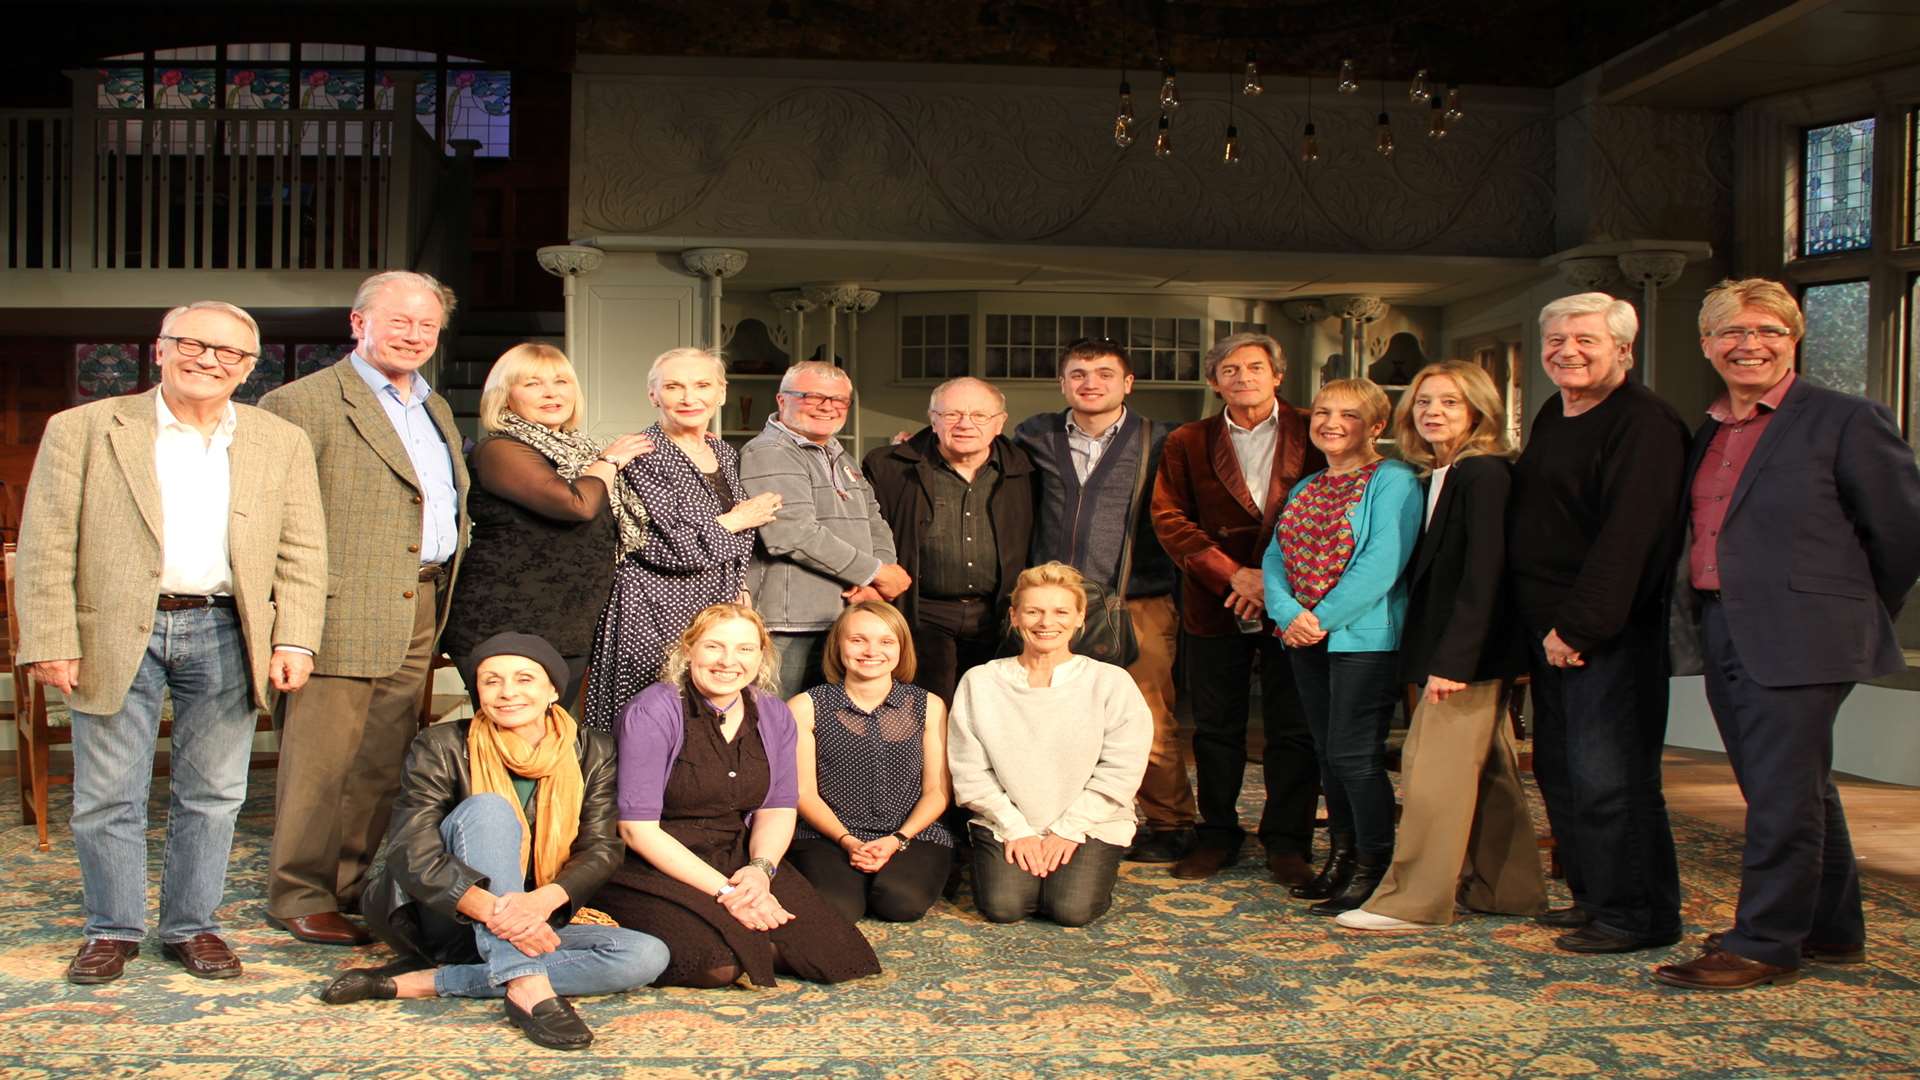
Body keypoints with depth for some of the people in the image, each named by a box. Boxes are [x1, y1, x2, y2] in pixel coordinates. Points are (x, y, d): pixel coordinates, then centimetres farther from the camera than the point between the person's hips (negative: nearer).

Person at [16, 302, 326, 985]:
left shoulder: (281, 443, 7)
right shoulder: (83, 430, 2)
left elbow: (302, 553, 6)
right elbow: (46, 545, -1)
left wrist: (295, 641, -3)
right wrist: (50, 642, -8)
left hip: (226, 636, 2)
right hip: (115, 636, -1)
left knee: (212, 795, 9)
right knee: (106, 798, 6)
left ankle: (192, 926, 24)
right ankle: (112, 929, 22)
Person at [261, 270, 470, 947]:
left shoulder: (437, 410, 20)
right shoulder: (304, 402, -5)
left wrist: (444, 594, 15)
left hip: (419, 613, 7)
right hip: (342, 613, -7)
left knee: (385, 763, 12)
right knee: (320, 761, -1)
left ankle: (360, 886, 23)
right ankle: (299, 896, 11)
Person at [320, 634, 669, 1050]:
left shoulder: (591, 753, 1)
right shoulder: (441, 747, -7)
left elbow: (601, 848, -9)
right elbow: (411, 854, -19)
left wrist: (544, 900, -32)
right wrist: (490, 909, -38)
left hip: (540, 924, 4)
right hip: (441, 918, -3)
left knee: (648, 957, -24)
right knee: (487, 807, -28)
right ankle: (528, 987, -41)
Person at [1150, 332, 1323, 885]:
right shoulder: (1187, 442, 8)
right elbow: (1169, 518, 0)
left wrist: (1278, 580, -10)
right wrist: (1233, 575, -11)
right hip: (1215, 606, 2)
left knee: (1294, 729, 3)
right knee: (1216, 727, 8)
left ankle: (1287, 843, 14)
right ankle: (1218, 835, 21)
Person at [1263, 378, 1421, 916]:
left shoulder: (1393, 481, -8)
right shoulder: (1305, 489, 16)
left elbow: (1383, 562, -18)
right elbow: (1275, 556, 8)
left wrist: (1323, 619, -18)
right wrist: (1288, 613, -10)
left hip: (1364, 636, -7)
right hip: (1307, 639, 8)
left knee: (1354, 755, -7)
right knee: (1328, 754, 13)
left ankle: (1373, 869, 5)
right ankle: (1341, 857, 24)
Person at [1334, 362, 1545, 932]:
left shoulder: (1484, 472, -14)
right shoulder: (1438, 475, 15)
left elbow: (1483, 571, -20)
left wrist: (1453, 659, -23)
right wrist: (1433, 656, 9)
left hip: (1469, 650, -10)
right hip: (1451, 650, 10)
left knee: (1434, 768, -7)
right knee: (1487, 770, 15)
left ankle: (1411, 900, -2)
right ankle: (1511, 889, 25)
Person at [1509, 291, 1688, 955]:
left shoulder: (1643, 423, -13)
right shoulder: (1552, 416, 16)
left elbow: (1627, 535, -21)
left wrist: (1580, 625, -23)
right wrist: (1545, 626, 15)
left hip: (1609, 632, -9)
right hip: (1551, 627, 9)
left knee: (1607, 776, -7)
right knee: (1559, 769, 14)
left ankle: (1639, 913, 4)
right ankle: (1593, 894, 27)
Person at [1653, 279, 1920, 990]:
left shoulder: (1846, 421, -7)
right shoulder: (1704, 432, 13)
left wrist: (1858, 619, 4)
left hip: (1798, 638, -7)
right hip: (1724, 634, 7)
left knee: (1783, 792, -4)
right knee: (1789, 790, 16)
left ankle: (1764, 943, 6)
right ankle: (1833, 930, 29)